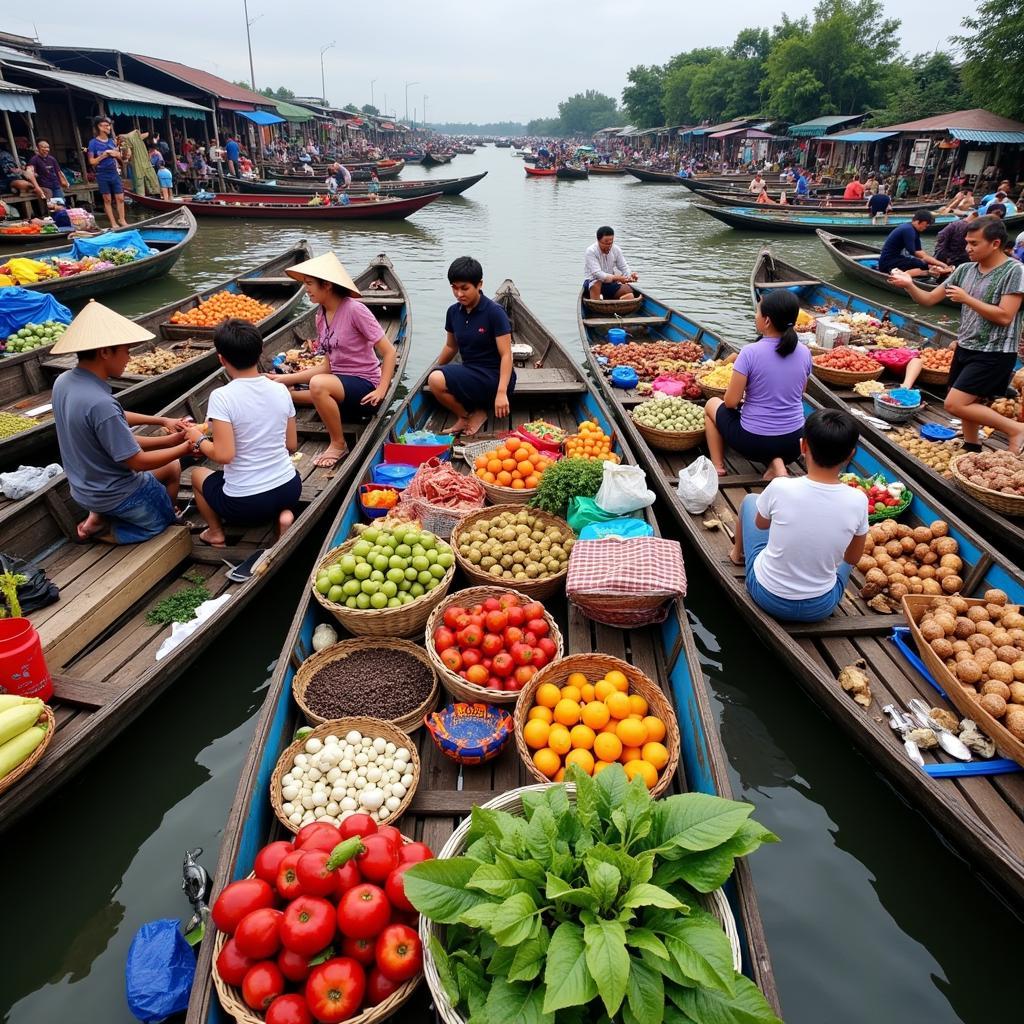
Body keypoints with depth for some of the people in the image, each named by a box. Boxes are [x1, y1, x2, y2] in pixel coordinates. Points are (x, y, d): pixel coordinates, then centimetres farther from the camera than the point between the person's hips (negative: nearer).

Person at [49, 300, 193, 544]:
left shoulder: (63, 382, -5)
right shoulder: (100, 403, -33)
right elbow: (137, 461, -25)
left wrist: (161, 420, 12)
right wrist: (187, 447, -15)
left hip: (84, 488, 7)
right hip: (116, 495, -7)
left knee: (172, 466, 24)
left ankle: (99, 515, 15)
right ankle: (105, 527, 11)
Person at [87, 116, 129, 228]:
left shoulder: (112, 141, 8)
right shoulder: (93, 142, -6)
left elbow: (121, 158, 15)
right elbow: (92, 161, -8)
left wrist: (117, 154, -7)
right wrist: (103, 156, -18)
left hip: (114, 173, 4)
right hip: (102, 174, -4)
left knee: (120, 198, 1)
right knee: (107, 199, 2)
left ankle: (122, 220, 9)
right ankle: (113, 223, 4)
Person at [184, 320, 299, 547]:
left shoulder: (221, 397, -16)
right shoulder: (280, 389, -2)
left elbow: (224, 455, -19)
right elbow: (292, 445, 5)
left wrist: (199, 440, 0)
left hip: (245, 503, -3)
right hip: (290, 488, 3)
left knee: (197, 474, 27)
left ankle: (216, 532, 25)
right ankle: (283, 513, 12)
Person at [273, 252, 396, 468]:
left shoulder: (354, 309, -16)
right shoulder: (321, 315, 6)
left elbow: (389, 352, -16)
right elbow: (327, 365, 6)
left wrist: (381, 390, -24)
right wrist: (287, 378, -1)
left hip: (364, 384, -7)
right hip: (339, 381, 7)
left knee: (318, 384, -35)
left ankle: (338, 444, -17)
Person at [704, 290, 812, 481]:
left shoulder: (750, 353, -18)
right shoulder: (804, 352, -2)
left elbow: (731, 402, -14)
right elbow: (797, 395, 11)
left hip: (753, 441, -4)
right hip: (793, 444, 4)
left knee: (712, 404, 23)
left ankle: (718, 467, 18)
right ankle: (776, 463, 9)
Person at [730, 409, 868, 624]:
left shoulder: (780, 488, -24)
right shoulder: (858, 501, -19)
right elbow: (853, 559, -2)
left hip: (767, 596, 0)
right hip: (820, 608, 1)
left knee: (750, 500, 21)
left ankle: (739, 552, 49)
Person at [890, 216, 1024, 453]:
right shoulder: (965, 269, 5)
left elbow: (1004, 316, -21)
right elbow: (928, 299, 6)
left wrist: (966, 298, -17)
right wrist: (909, 284, -12)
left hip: (993, 354, -7)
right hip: (965, 348, 7)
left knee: (954, 405, -15)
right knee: (968, 405, 15)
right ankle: (971, 448, 32)